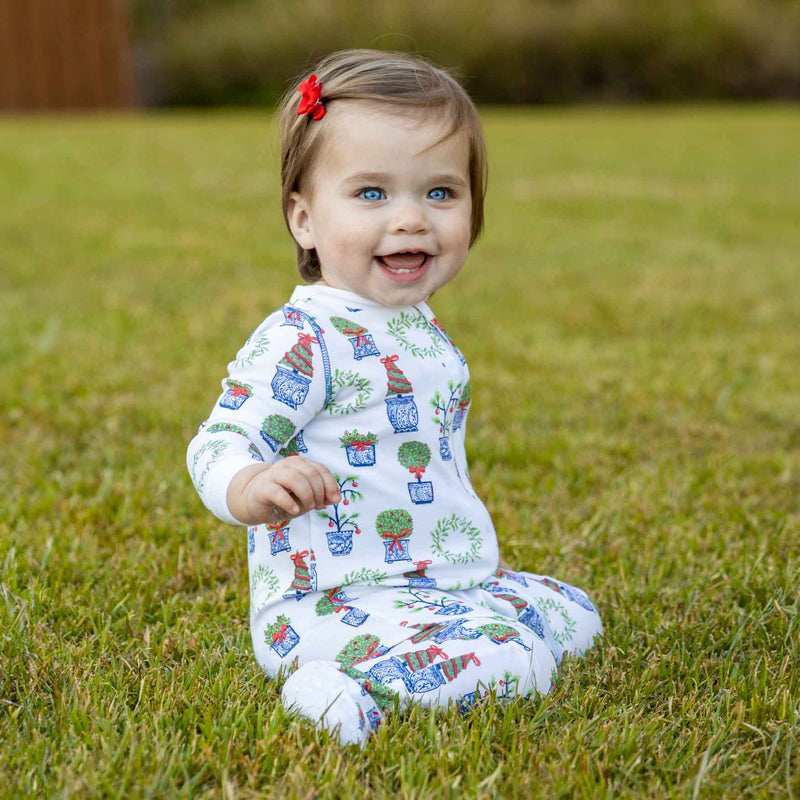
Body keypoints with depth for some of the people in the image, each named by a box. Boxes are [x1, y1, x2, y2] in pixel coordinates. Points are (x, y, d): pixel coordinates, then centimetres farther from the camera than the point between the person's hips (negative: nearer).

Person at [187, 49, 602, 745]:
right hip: (336, 602, -10)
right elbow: (219, 444, -23)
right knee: (518, 661, -27)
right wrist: (255, 488, -46)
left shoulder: (421, 329, 13)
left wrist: (478, 557, 31)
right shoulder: (301, 342, -18)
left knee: (573, 613, 20)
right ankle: (357, 693, -22)